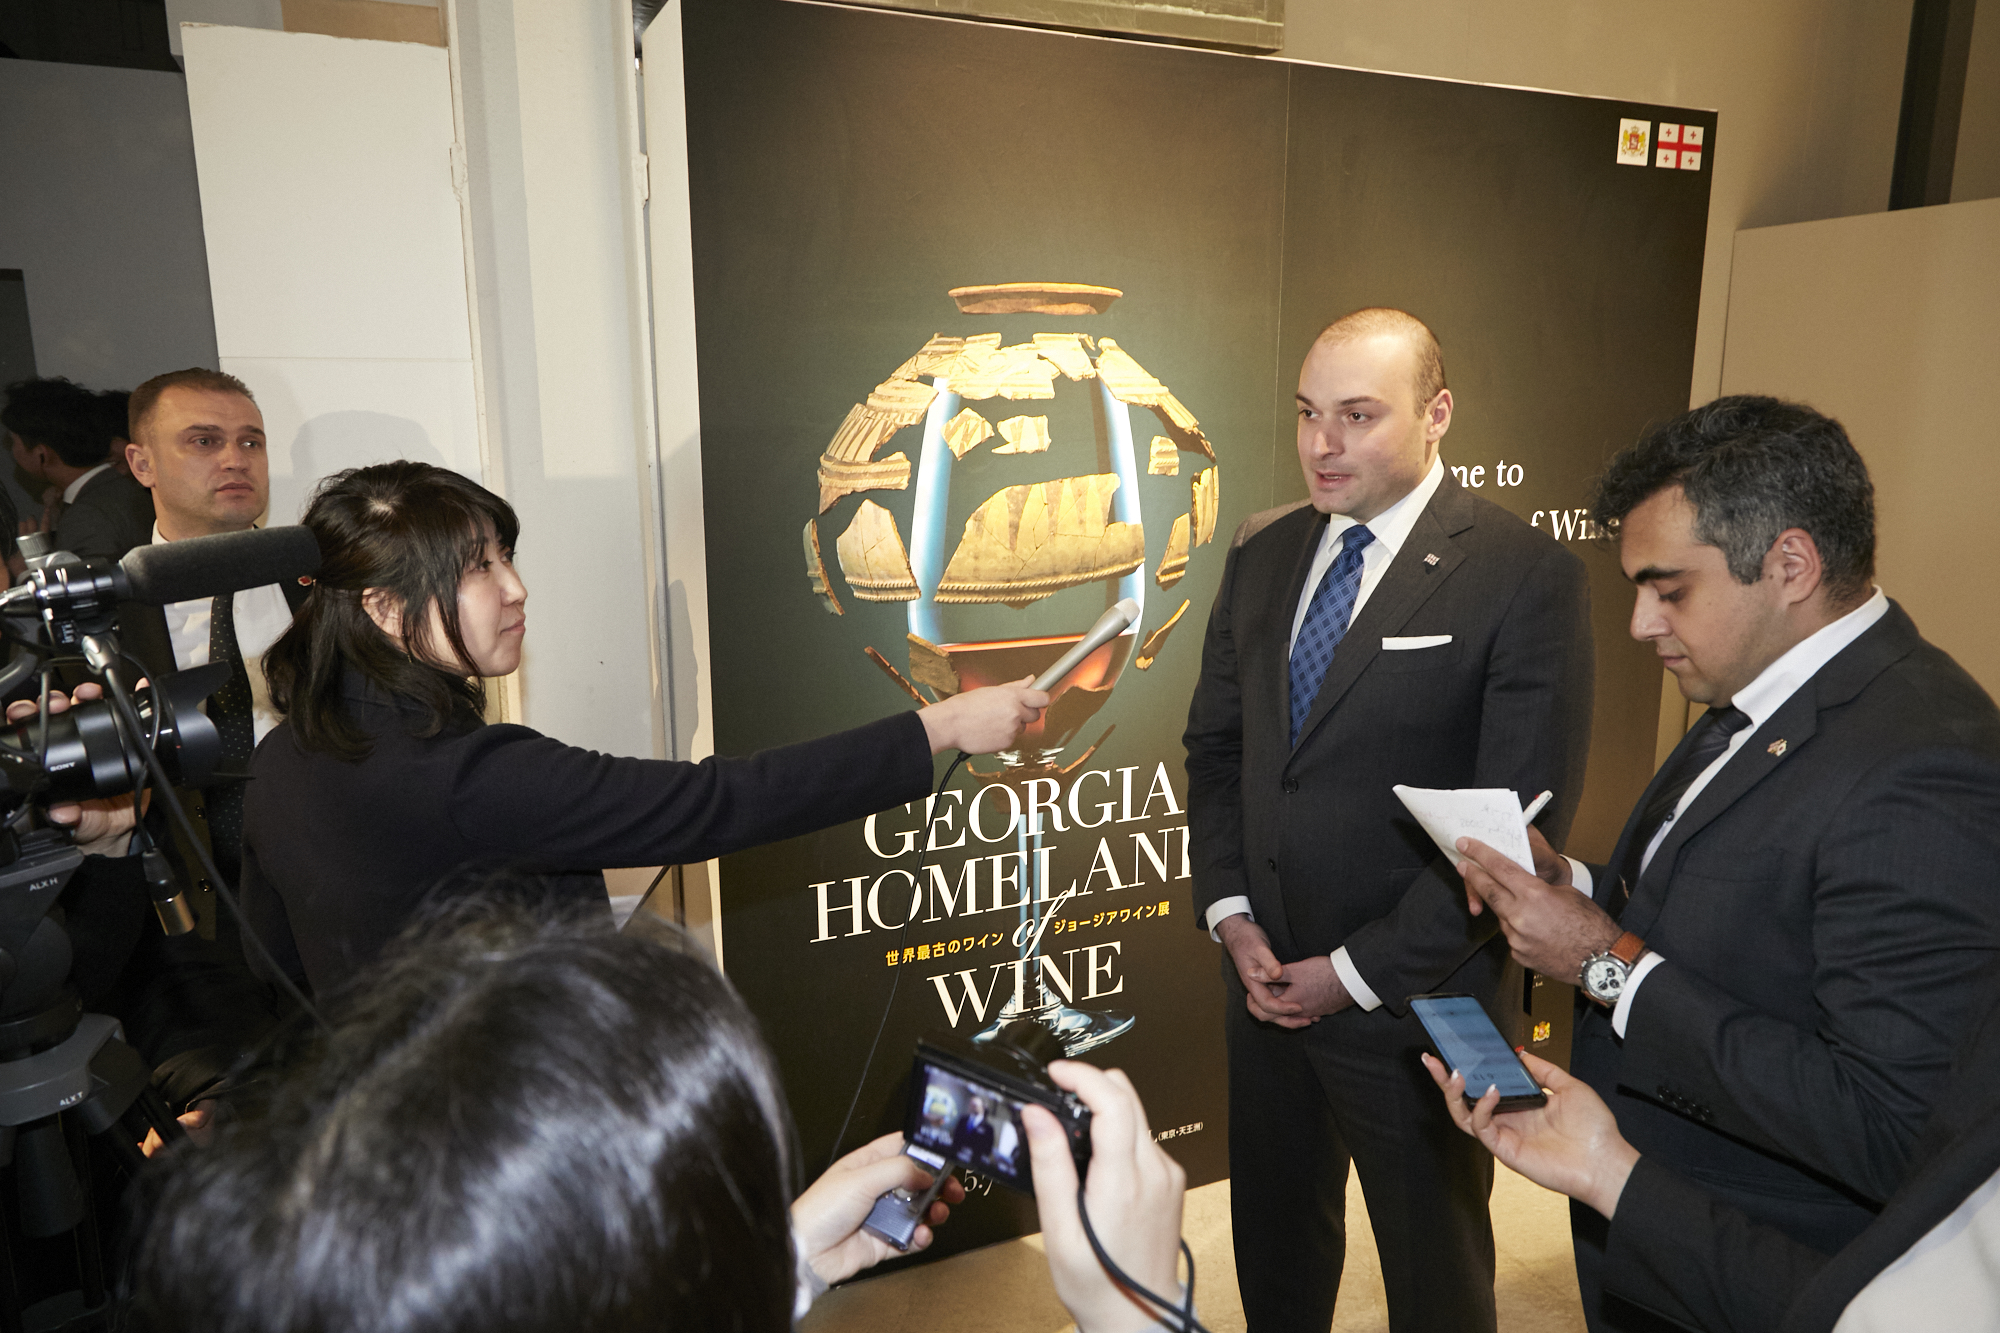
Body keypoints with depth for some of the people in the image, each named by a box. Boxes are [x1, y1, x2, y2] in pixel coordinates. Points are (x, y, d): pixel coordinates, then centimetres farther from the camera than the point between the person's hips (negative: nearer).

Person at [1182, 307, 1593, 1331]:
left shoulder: (1525, 575, -15)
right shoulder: (1261, 554, 3)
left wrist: (1358, 970, -15)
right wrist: (1232, 917, -3)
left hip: (1415, 1005, -4)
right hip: (1265, 980, 5)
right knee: (1274, 1247, 24)